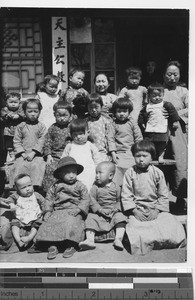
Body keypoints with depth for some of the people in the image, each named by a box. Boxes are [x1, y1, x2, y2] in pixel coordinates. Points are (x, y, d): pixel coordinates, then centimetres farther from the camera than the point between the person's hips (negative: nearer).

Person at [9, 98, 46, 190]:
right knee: (19, 165, -24)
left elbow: (41, 141, -1)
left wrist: (33, 153, -13)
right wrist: (22, 153, -8)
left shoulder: (41, 126, 7)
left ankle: (36, 185, -27)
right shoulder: (20, 126, 10)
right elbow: (16, 141, 6)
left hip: (36, 154, -1)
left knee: (36, 165, -28)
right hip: (22, 155, 1)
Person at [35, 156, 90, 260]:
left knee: (70, 223, -31)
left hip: (73, 212, -3)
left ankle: (71, 246, -22)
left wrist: (78, 209, -14)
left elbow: (85, 199, 1)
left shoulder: (80, 186, 5)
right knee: (50, 223, -20)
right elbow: (49, 198, 15)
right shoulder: (56, 185, 12)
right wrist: (48, 211, 3)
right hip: (58, 211, 3)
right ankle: (53, 246, -18)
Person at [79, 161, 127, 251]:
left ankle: (118, 239, -25)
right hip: (98, 213, 0)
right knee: (90, 218, -20)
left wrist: (116, 209, -11)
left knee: (120, 217, -23)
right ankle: (90, 240, -27)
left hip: (113, 213, 0)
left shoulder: (116, 188, 2)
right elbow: (92, 201, -4)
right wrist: (101, 210, -17)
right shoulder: (95, 188, 0)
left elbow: (119, 201, 8)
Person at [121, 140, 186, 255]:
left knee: (170, 223, -19)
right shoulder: (130, 173, -1)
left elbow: (163, 195, 3)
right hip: (137, 209, -2)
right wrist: (135, 211, -13)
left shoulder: (157, 173, 2)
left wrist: (157, 210, -10)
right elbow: (126, 195, -3)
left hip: (155, 208, 2)